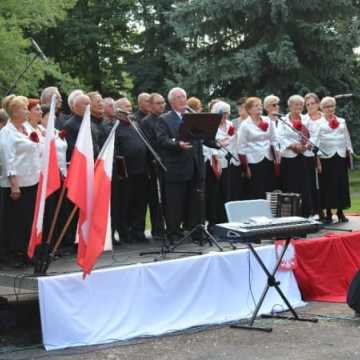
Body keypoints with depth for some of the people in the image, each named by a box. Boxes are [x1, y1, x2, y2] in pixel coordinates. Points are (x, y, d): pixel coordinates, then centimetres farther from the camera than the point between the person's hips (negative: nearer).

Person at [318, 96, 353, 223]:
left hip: (341, 156, 4)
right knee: (327, 184, -3)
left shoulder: (341, 121, 15)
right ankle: (328, 213, 4)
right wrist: (318, 158, -12)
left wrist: (349, 152, 12)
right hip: (326, 157, -4)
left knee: (342, 184, 3)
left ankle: (340, 212, 13)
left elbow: (347, 137, 19)